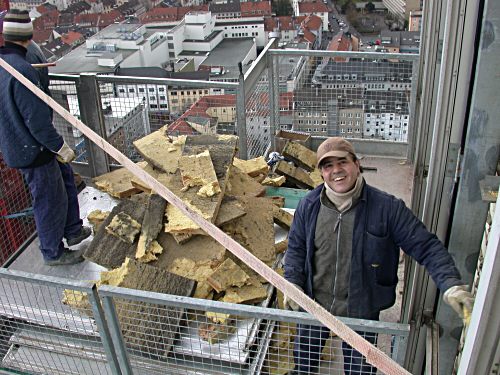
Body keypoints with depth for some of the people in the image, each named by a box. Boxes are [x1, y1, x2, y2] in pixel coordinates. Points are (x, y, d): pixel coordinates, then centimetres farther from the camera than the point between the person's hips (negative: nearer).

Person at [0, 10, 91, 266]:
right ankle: (53, 253, 26)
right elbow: (37, 120, -26)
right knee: (50, 201, 7)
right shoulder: (21, 70, -28)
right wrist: (60, 148, -16)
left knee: (65, 176, 24)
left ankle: (73, 231, 37)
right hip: (32, 149, -10)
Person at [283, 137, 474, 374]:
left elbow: (426, 246, -15)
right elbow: (295, 249, 3)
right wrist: (293, 285, -10)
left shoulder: (387, 208, -17)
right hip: (314, 307, 2)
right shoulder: (308, 207, -8)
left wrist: (451, 284, -28)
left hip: (361, 312, -2)